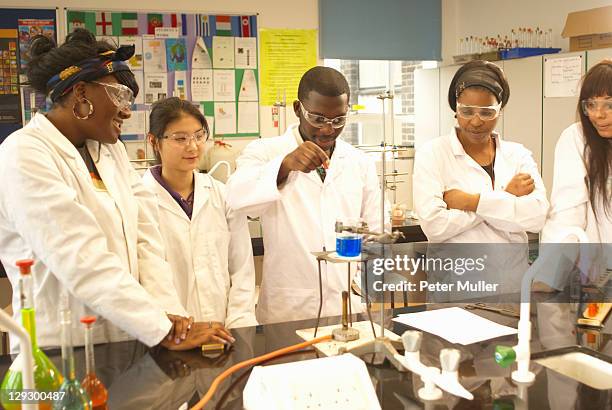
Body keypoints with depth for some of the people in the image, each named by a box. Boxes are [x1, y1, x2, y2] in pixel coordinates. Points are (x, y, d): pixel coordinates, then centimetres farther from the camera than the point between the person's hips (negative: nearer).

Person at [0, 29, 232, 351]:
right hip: (63, 352, -6)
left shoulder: (111, 150, 10)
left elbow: (144, 238, 1)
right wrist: (165, 332, -22)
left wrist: (169, 312, -12)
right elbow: (83, 262, -21)